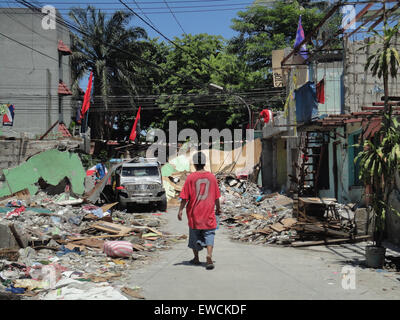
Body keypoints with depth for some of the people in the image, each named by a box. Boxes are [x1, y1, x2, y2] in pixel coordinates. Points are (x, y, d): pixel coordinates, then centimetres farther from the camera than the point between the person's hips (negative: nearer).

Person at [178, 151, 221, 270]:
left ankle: (196, 258, 26)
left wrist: (180, 210, 1)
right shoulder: (211, 177, 0)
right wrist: (218, 208, 21)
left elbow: (185, 197, -7)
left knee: (194, 235, 15)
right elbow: (216, 196, 7)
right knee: (209, 235, 3)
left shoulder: (190, 177, -7)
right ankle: (209, 257, -18)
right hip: (209, 212, 1)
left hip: (194, 212, 0)